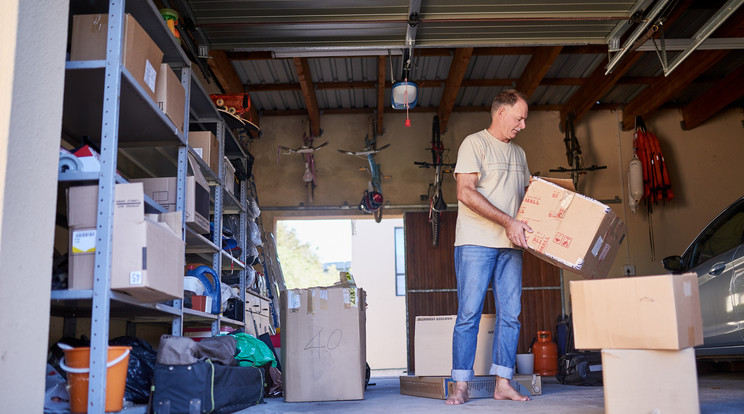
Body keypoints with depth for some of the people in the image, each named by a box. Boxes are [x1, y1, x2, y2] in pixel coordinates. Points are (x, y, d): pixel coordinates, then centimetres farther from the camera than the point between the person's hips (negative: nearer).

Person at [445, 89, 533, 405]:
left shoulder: (518, 153, 21)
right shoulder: (474, 143, -2)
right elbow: (466, 192, -13)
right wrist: (507, 221, -18)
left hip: (510, 245, 7)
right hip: (476, 242, -7)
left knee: (510, 315, 3)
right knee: (469, 314, -5)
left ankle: (503, 384, 10)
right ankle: (461, 386, 1)